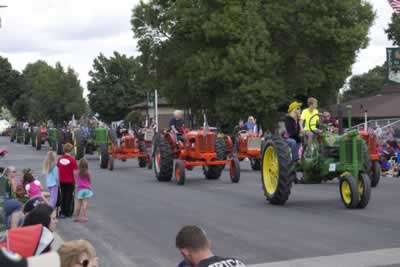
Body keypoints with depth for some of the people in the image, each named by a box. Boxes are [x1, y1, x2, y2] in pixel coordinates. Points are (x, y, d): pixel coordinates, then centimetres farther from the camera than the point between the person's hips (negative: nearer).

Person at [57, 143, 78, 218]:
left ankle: (62, 212, 16)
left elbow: (57, 170, 4)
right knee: (69, 197, 6)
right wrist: (76, 181, -2)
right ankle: (68, 212, 9)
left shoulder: (60, 159, -1)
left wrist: (59, 179, 14)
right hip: (70, 181, -4)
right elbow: (75, 172, -12)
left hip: (62, 181, 4)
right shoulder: (72, 160, -13)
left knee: (63, 197, 14)